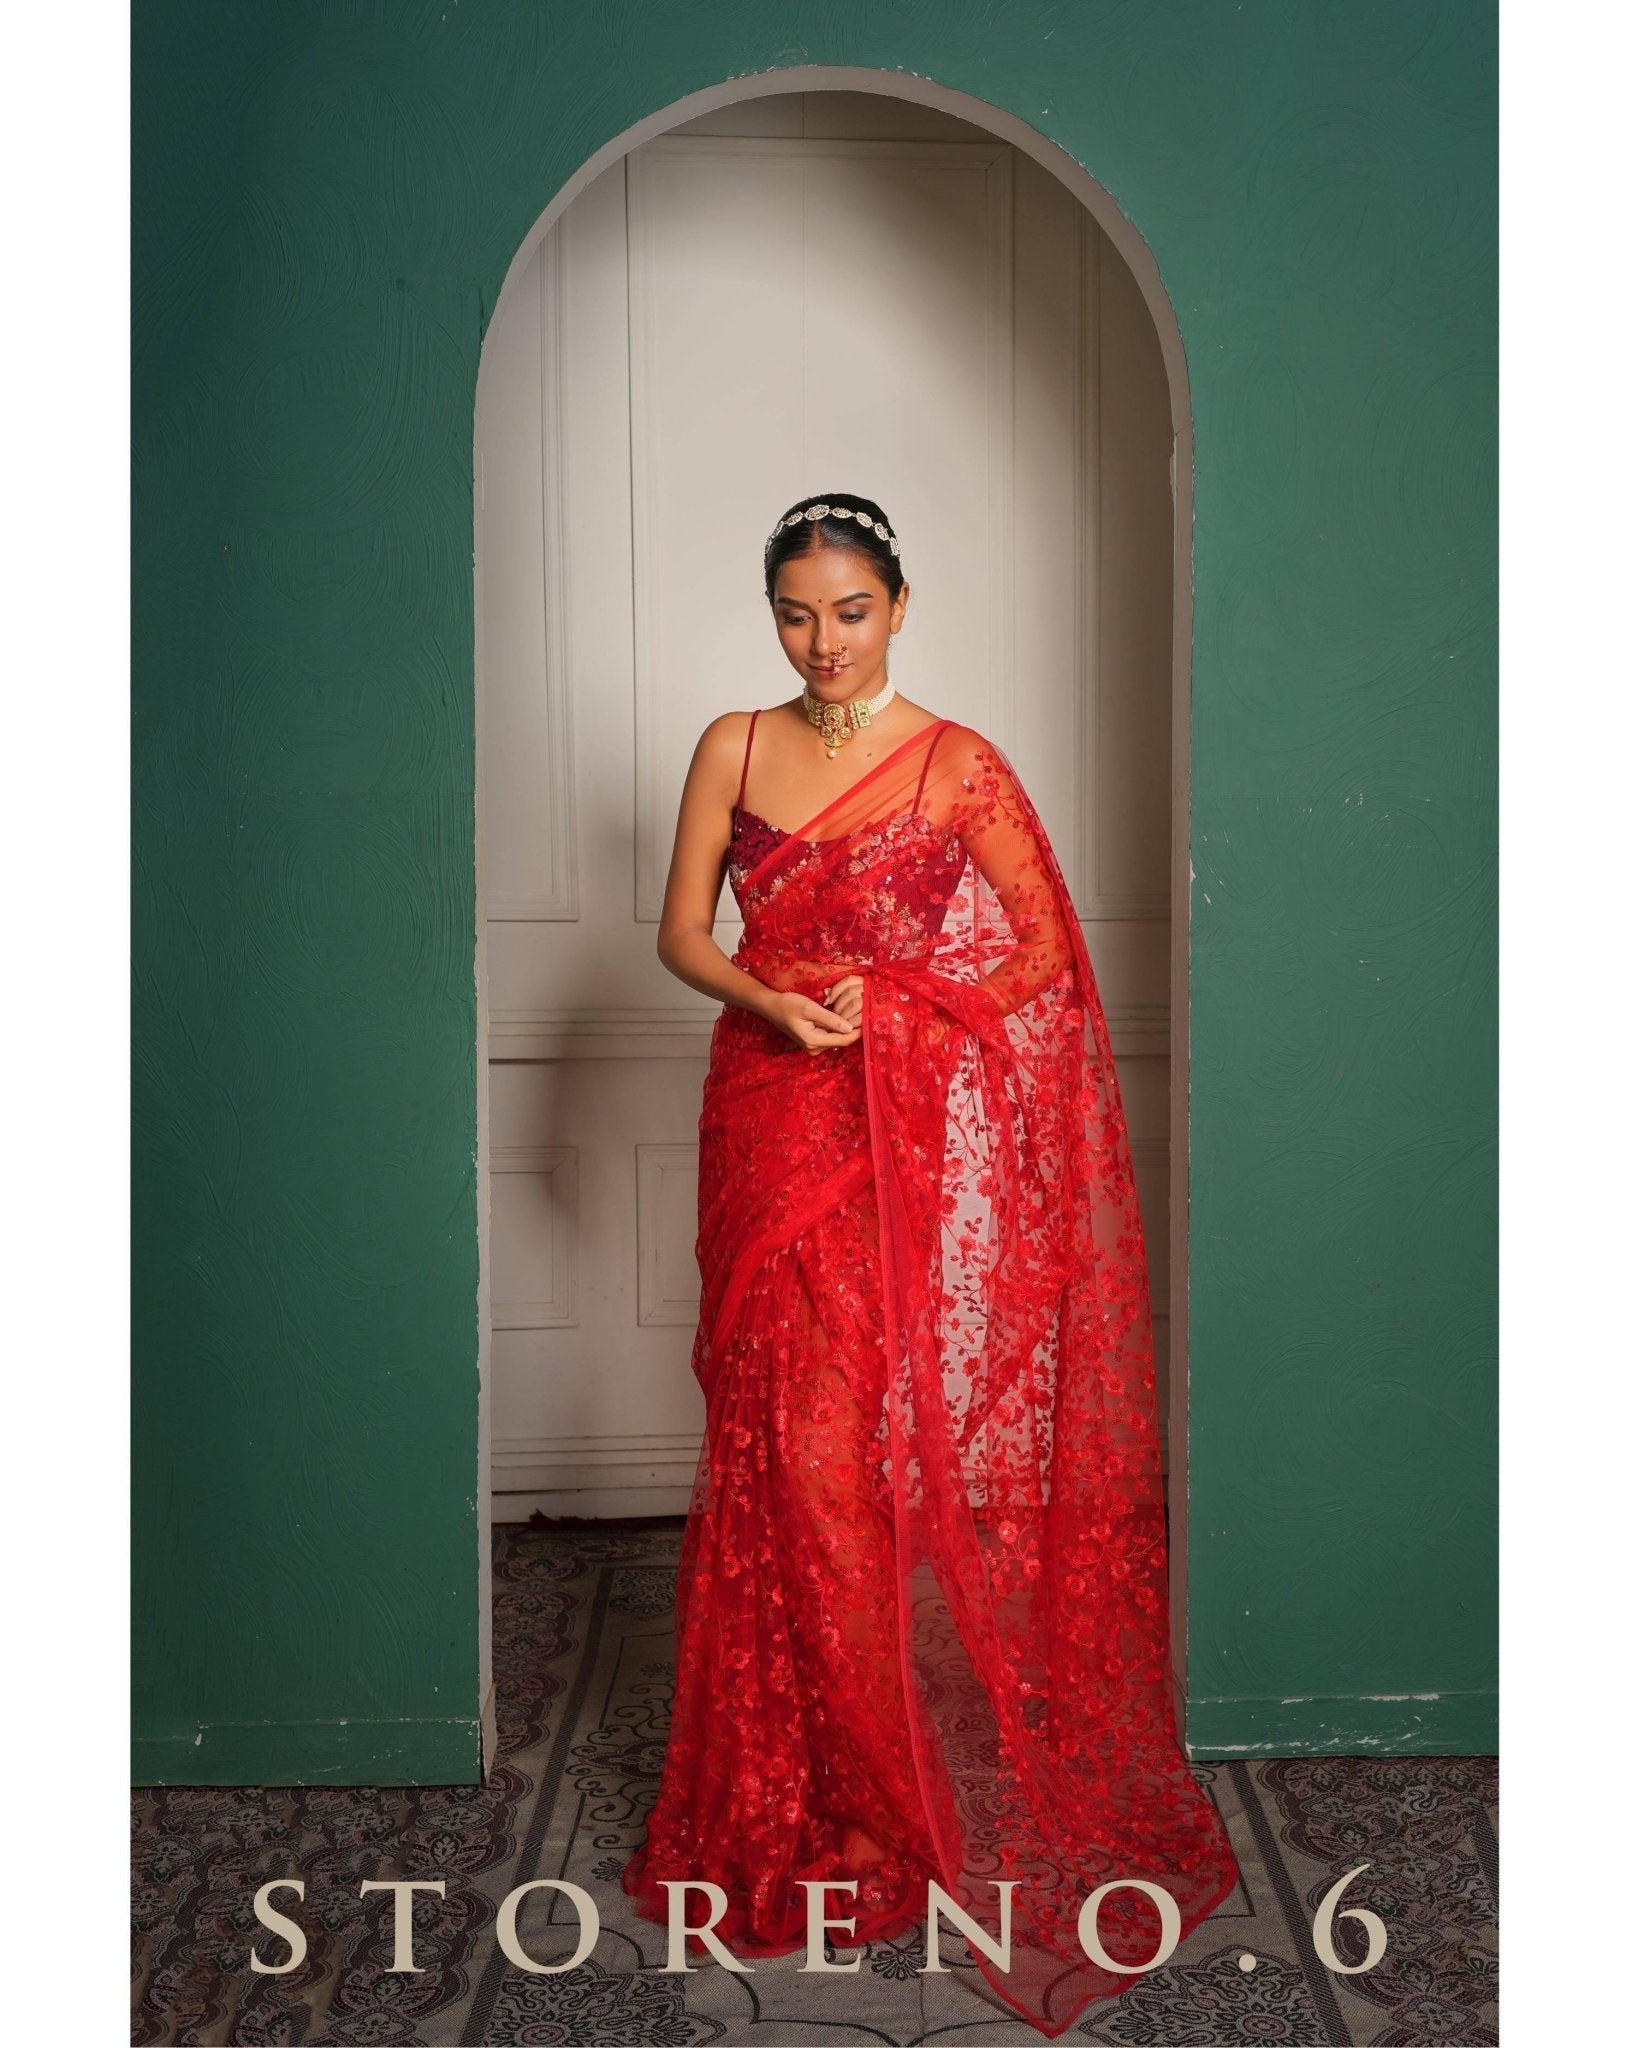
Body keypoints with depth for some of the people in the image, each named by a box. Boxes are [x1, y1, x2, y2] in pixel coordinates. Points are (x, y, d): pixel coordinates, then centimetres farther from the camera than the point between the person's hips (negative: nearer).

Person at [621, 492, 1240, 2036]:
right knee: (786, 1438, 3)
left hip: (915, 1138, -2)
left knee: (911, 1435, -4)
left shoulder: (956, 764, 0)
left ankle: (923, 1772, 11)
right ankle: (802, 1777, 17)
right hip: (771, 1128, 3)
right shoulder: (732, 749, 8)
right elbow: (680, 934, 7)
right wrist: (772, 1001, -13)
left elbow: (1044, 946, 0)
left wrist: (893, 1005, -10)